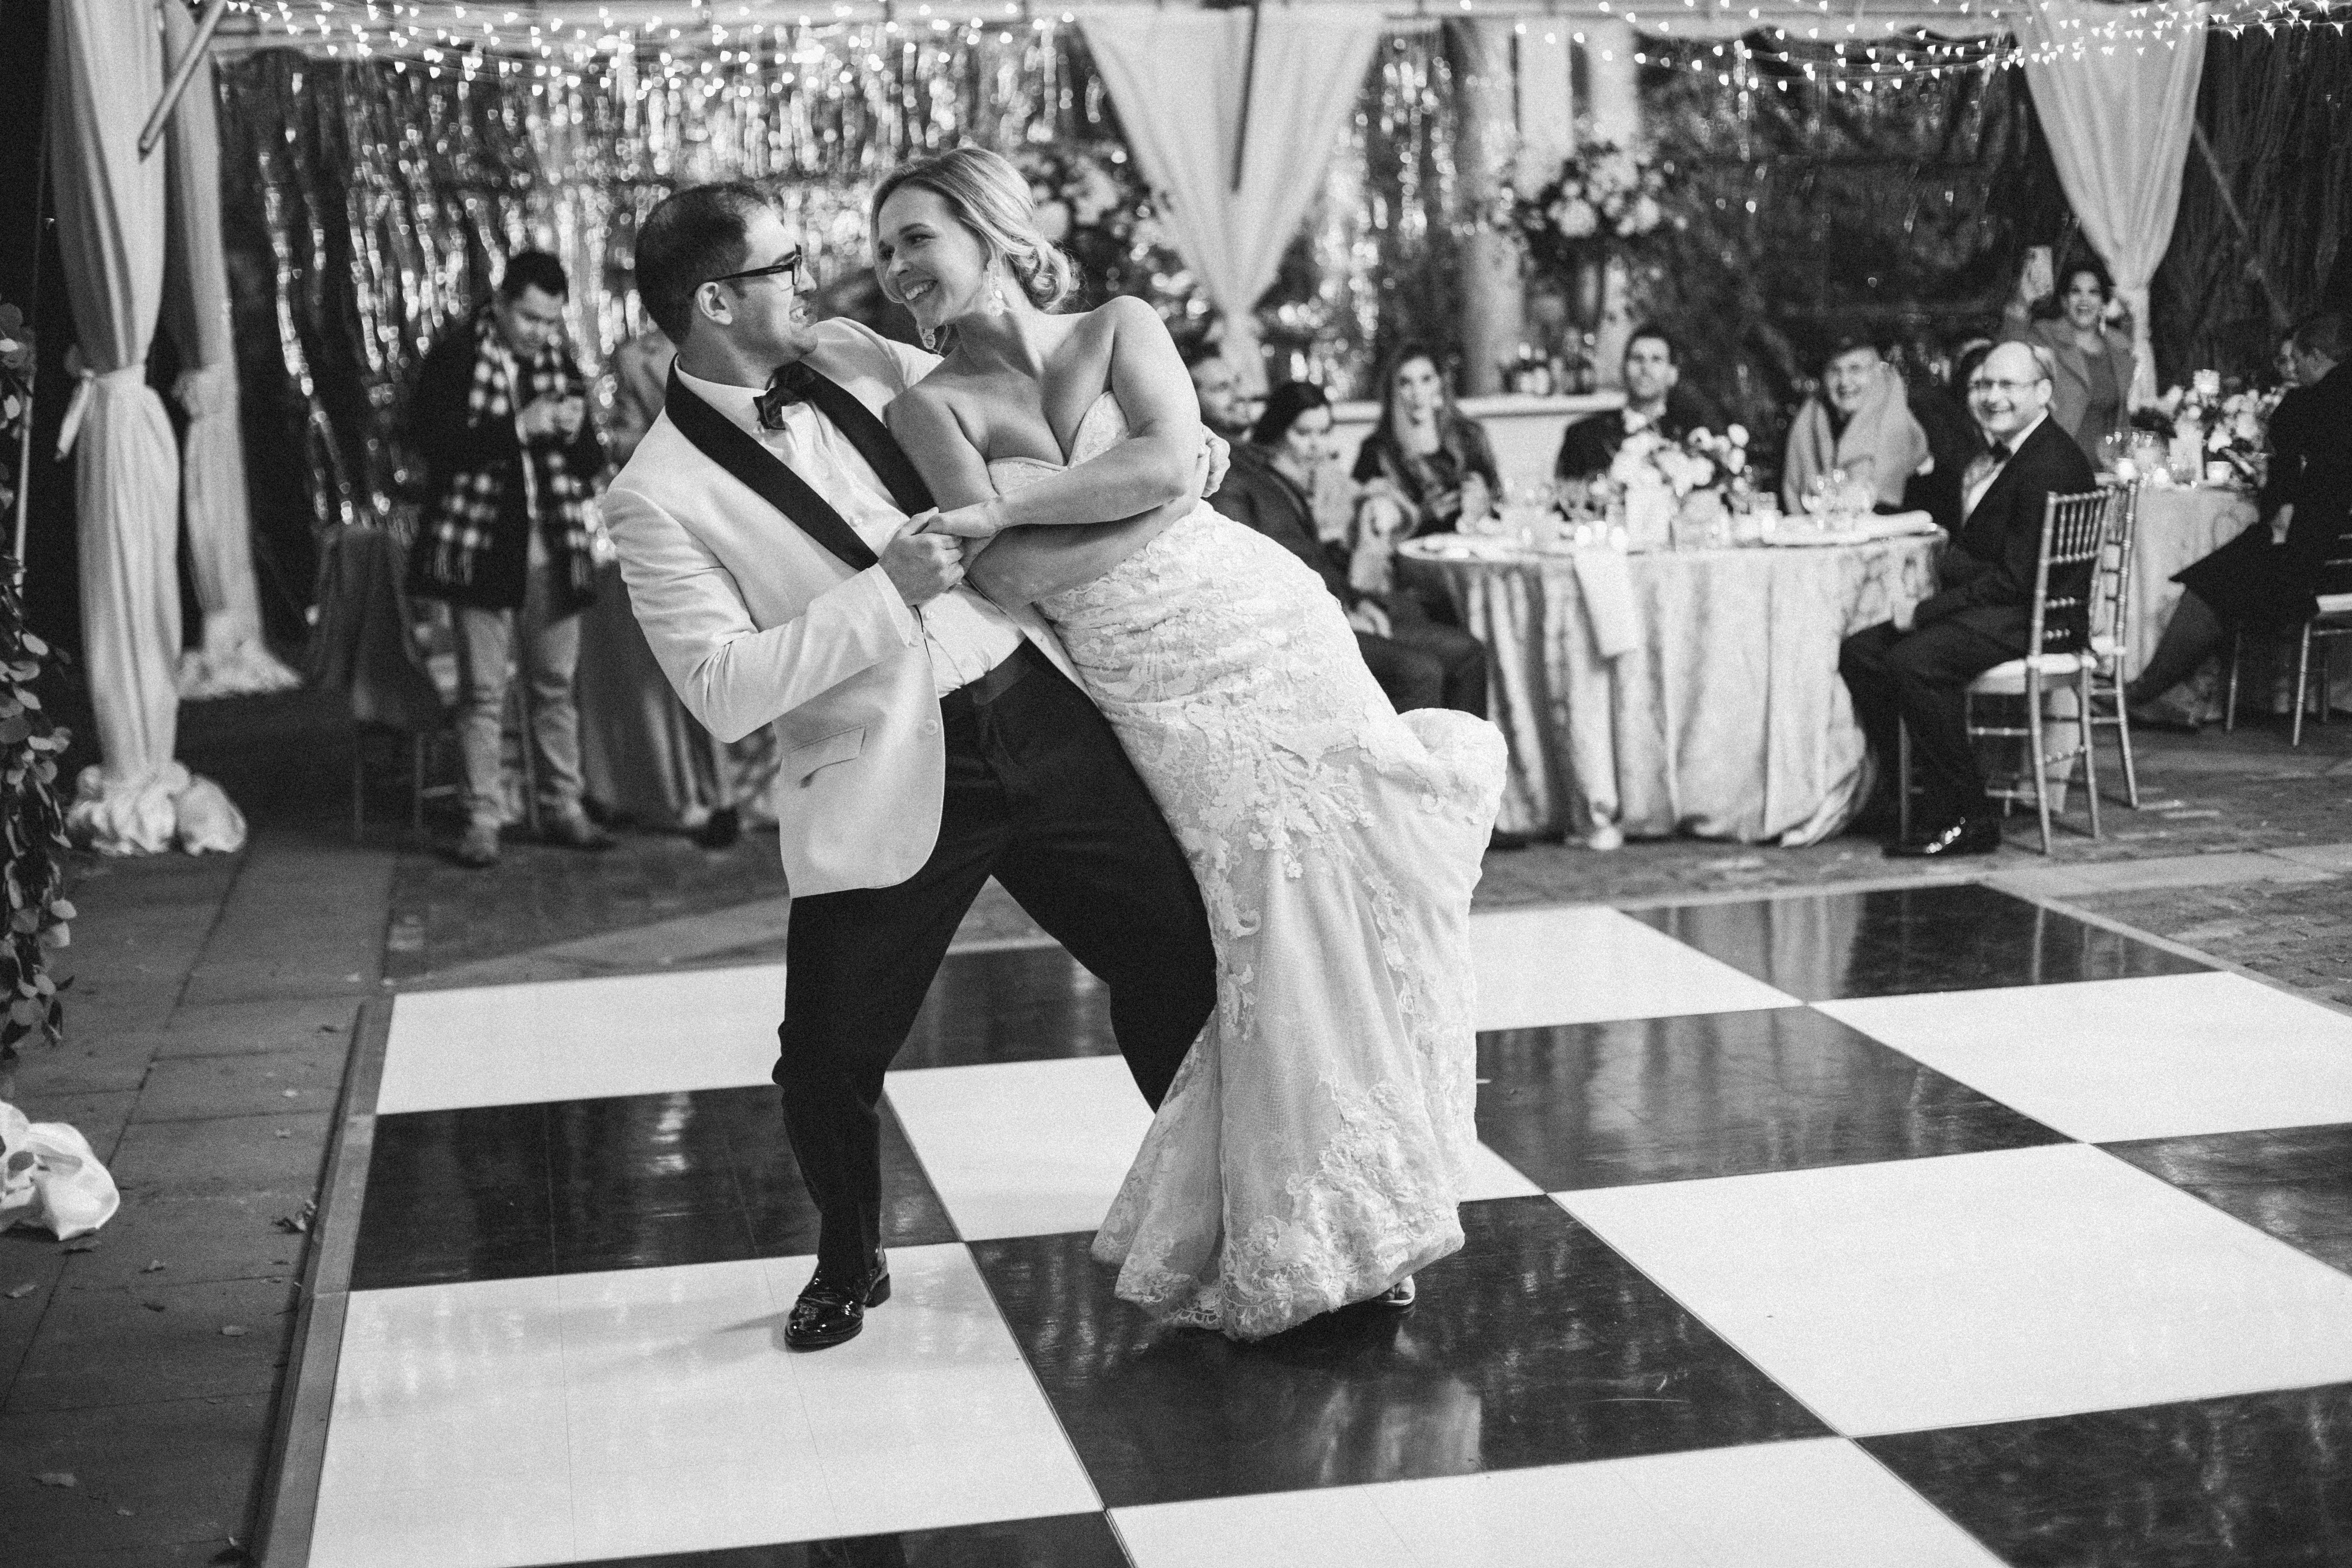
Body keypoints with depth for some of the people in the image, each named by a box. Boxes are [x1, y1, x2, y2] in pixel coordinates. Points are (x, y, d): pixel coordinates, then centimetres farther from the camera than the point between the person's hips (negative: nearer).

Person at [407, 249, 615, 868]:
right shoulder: (455, 357, -3)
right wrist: (518, 428, -19)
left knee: (556, 684, 8)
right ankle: (482, 821, 3)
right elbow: (433, 440, -13)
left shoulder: (560, 363, 11)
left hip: (552, 545, 4)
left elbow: (591, 465, 13)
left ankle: (562, 809, 16)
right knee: (483, 690, -1)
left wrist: (574, 433, -10)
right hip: (480, 544, -4)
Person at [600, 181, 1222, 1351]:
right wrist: (888, 591, -21)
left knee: (1181, 955, 8)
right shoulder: (658, 498, -11)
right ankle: (849, 1269, 27)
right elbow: (723, 694, -18)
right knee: (828, 1064, -4)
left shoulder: (848, 356, 7)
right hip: (886, 784, -5)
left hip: (1042, 714, 5)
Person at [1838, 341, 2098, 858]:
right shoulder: (2002, 453, 16)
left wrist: (1925, 612, -19)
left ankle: (1967, 820, -22)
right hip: (1992, 608, 11)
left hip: (2037, 618, -11)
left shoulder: (2049, 465, -17)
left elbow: (2016, 579, -22)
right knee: (1859, 651, -1)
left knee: (1914, 660, -31)